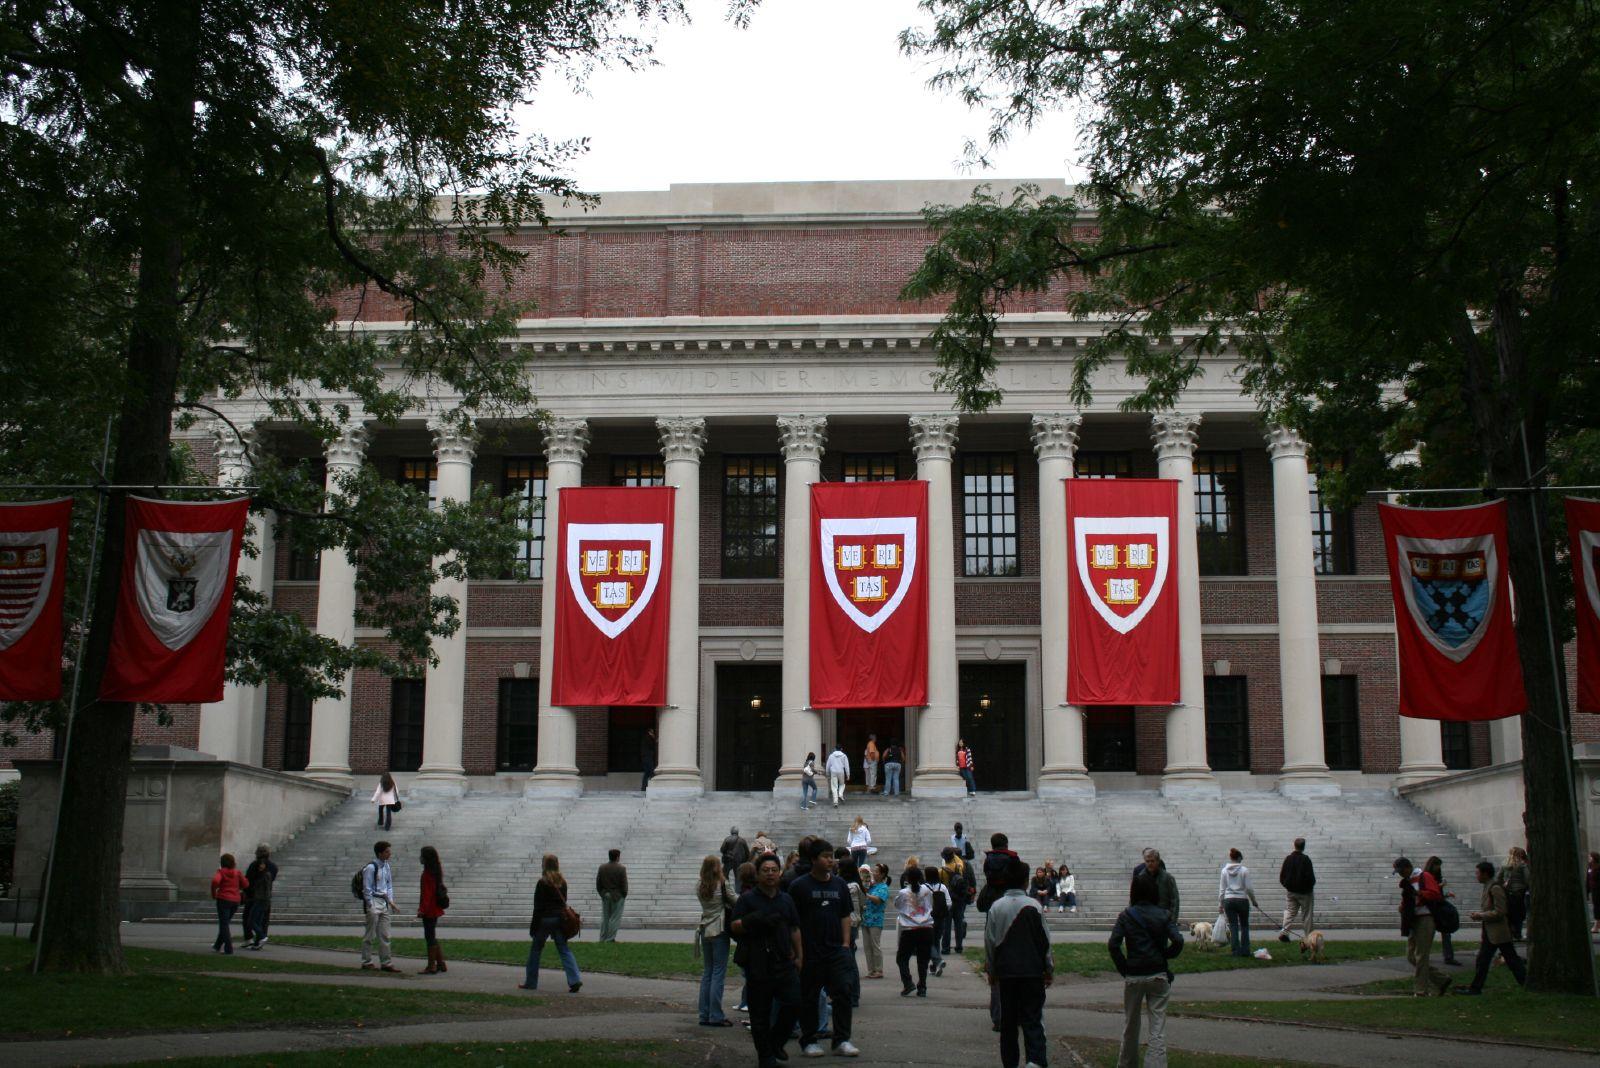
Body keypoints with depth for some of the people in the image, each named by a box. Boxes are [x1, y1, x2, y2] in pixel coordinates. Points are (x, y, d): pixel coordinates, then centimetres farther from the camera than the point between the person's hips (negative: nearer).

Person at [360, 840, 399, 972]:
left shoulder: (386, 866, 10)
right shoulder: (371, 867, -13)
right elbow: (367, 889, -12)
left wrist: (390, 901, 9)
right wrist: (370, 906, -14)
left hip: (384, 902, 7)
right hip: (374, 902, -7)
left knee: (384, 936, 8)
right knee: (370, 935, 0)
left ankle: (385, 963, 12)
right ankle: (366, 962, 9)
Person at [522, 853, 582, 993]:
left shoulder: (542, 883, -11)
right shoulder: (562, 882, 6)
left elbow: (538, 907, -11)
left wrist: (533, 926, -6)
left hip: (545, 920, -5)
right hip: (560, 918, 5)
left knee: (535, 950, 10)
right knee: (564, 950, 5)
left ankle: (530, 982, 17)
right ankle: (575, 980, -9)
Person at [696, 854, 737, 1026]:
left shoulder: (699, 888, 6)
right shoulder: (723, 885, -10)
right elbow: (735, 902, -7)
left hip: (705, 932, 6)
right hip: (719, 931, -6)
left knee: (707, 973, 12)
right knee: (718, 973, -2)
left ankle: (704, 1015, 12)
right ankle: (715, 1016, -3)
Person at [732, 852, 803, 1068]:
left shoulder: (786, 900, 15)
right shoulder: (747, 899, 1)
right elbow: (735, 927, -5)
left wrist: (799, 956, 14)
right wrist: (755, 921, -20)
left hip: (784, 963, 4)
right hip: (758, 966, -4)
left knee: (793, 1002, -5)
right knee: (760, 1013, 1)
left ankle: (776, 1042, 18)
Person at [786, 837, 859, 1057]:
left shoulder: (839, 884, 11)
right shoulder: (799, 886, -4)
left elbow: (845, 916, 15)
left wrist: (845, 944, 5)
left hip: (836, 950, 4)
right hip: (810, 953, -4)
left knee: (843, 993, -3)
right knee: (809, 998, 5)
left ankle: (841, 1041, 4)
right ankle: (808, 1041, 17)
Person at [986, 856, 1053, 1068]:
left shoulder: (996, 907, 0)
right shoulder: (1033, 906, -6)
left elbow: (989, 943, 3)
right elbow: (1044, 941, -2)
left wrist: (991, 971, 13)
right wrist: (1049, 969, 8)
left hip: (1005, 971, 2)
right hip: (1032, 971, -2)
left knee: (1008, 1021, 11)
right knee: (1032, 1019, -2)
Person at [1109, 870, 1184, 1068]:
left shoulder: (1126, 915, -3)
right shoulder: (1164, 915, -1)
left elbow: (1113, 944, -13)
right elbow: (1178, 941, -14)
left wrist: (1123, 968, -3)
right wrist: (1165, 955, 3)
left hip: (1133, 976, 0)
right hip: (1158, 975, 0)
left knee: (1130, 1024, 17)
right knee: (1158, 1026, 1)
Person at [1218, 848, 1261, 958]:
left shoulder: (1224, 871, 1)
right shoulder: (1244, 870, -7)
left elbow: (1221, 889, 3)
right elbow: (1249, 888, -6)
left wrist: (1220, 903, 10)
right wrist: (1254, 901, 7)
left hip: (1228, 900, 2)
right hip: (1242, 900, -2)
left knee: (1233, 927, 5)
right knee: (1244, 926, 12)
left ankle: (1236, 951, 2)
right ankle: (1245, 951, 10)